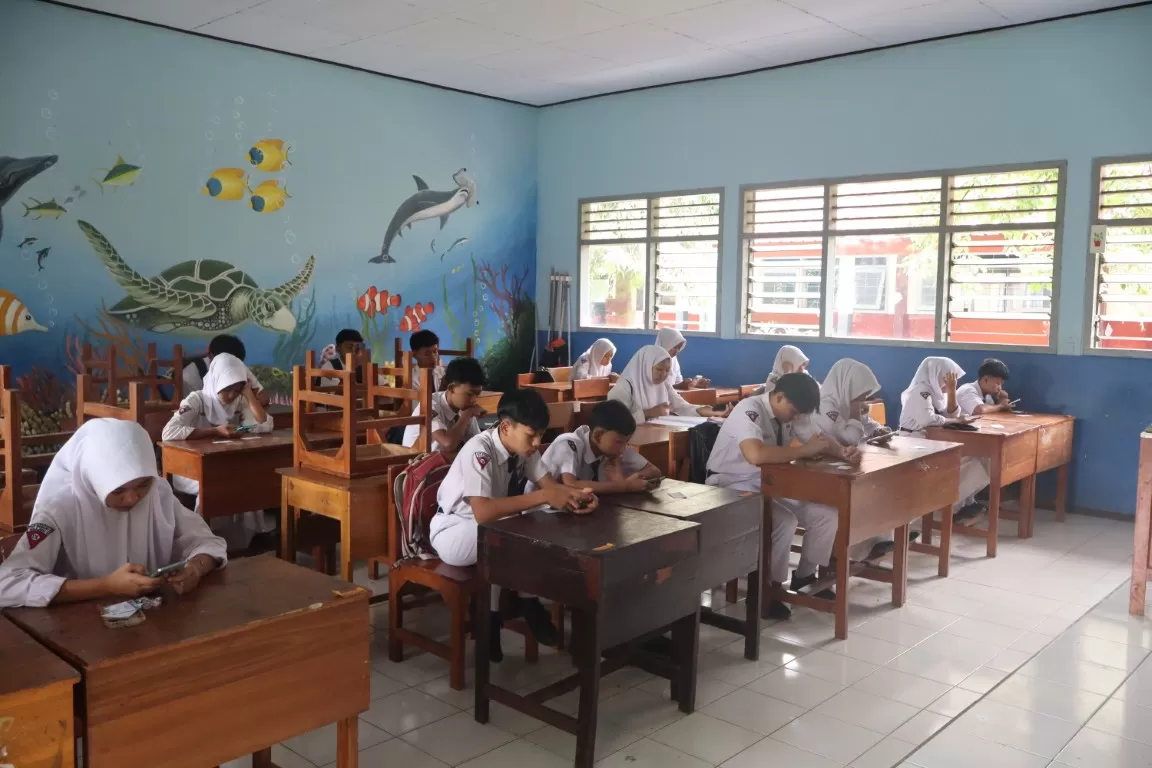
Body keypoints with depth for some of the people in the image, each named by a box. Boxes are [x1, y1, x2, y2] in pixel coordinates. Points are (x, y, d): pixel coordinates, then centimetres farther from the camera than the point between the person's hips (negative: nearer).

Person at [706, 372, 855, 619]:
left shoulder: (788, 412, 1)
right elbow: (756, 454, -42)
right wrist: (805, 450, -32)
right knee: (785, 521, -31)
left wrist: (842, 451, -13)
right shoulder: (749, 411, -25)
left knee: (826, 514, -6)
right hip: (733, 487, -8)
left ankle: (804, 576, 14)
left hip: (772, 483, 8)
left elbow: (820, 438, 11)